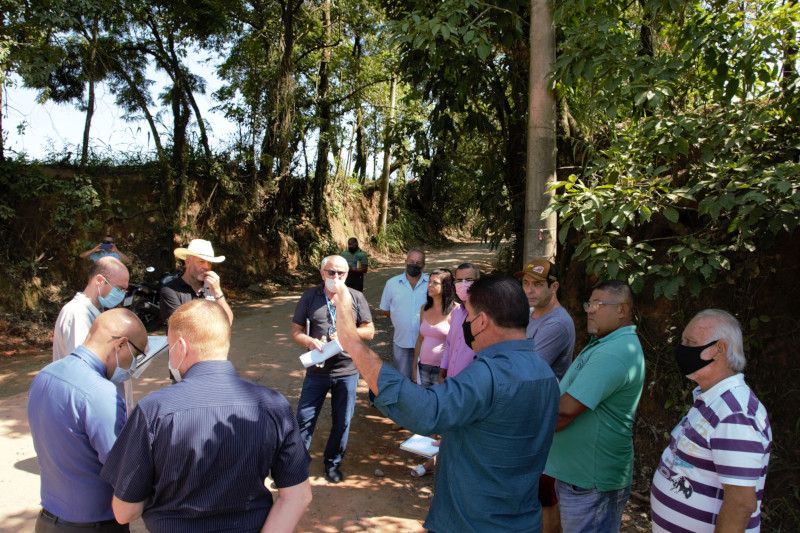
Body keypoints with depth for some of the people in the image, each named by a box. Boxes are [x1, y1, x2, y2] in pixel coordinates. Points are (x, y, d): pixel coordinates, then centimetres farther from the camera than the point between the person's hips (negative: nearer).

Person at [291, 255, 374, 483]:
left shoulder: (356, 298, 0)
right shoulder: (309, 297, 0)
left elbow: (370, 331, 2)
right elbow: (296, 331, 1)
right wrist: (309, 342, -20)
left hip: (347, 372, 1)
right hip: (317, 371, 0)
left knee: (342, 421, 12)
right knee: (304, 419, 5)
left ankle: (333, 462, 33)